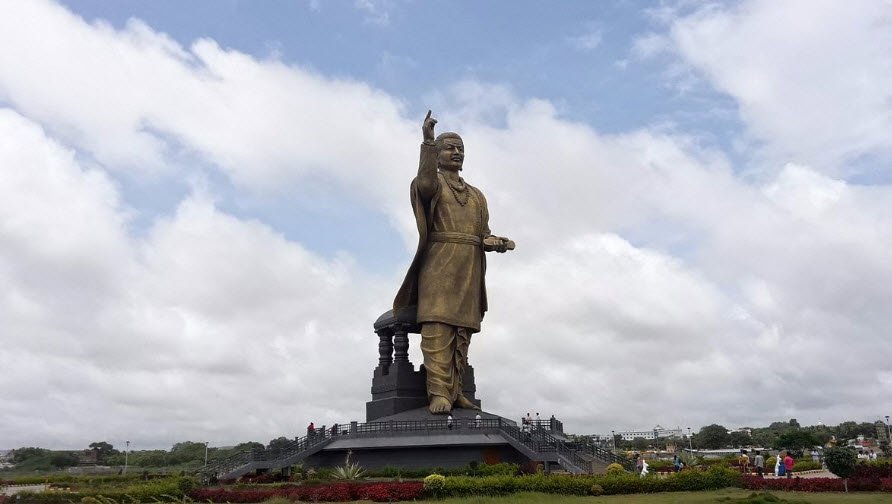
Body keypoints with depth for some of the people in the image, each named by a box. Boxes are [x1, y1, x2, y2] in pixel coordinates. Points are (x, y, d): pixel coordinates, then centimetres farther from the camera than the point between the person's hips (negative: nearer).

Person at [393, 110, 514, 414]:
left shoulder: (476, 195, 27)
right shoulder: (433, 182, 10)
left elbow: (483, 234, 23)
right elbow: (425, 184, -16)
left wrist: (495, 242, 0)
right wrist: (428, 142, -25)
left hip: (469, 270, 5)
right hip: (438, 265, -5)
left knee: (462, 332, -2)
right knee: (438, 328, -15)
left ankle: (454, 391, -1)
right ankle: (438, 392, -19)